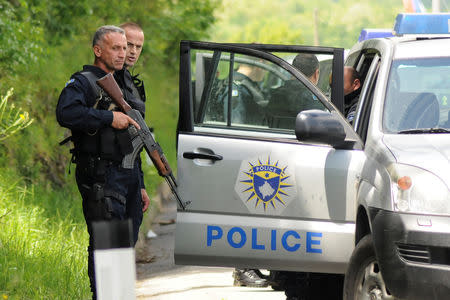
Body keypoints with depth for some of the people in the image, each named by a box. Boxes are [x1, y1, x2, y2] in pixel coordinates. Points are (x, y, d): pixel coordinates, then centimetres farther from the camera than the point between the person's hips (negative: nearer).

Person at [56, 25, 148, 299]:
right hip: (102, 177, -8)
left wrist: (140, 185, 23)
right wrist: (109, 118, -23)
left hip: (128, 176, 8)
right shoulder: (83, 83, -3)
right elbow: (66, 113, -24)